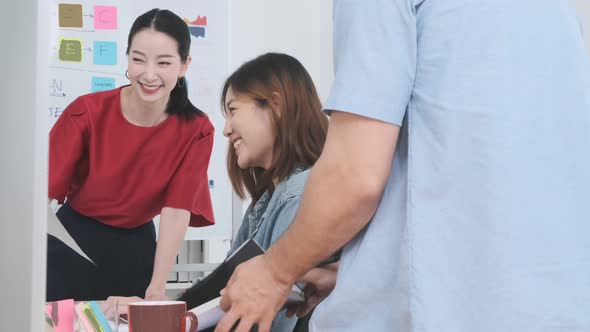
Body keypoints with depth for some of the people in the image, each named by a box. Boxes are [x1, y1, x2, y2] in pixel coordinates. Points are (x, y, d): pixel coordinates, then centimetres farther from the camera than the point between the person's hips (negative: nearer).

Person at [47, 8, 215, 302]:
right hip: (71, 243, -1)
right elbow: (45, 187, -20)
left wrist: (156, 289, -23)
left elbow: (177, 209, -16)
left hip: (135, 248, 1)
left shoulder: (195, 130, -14)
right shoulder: (87, 112, -17)